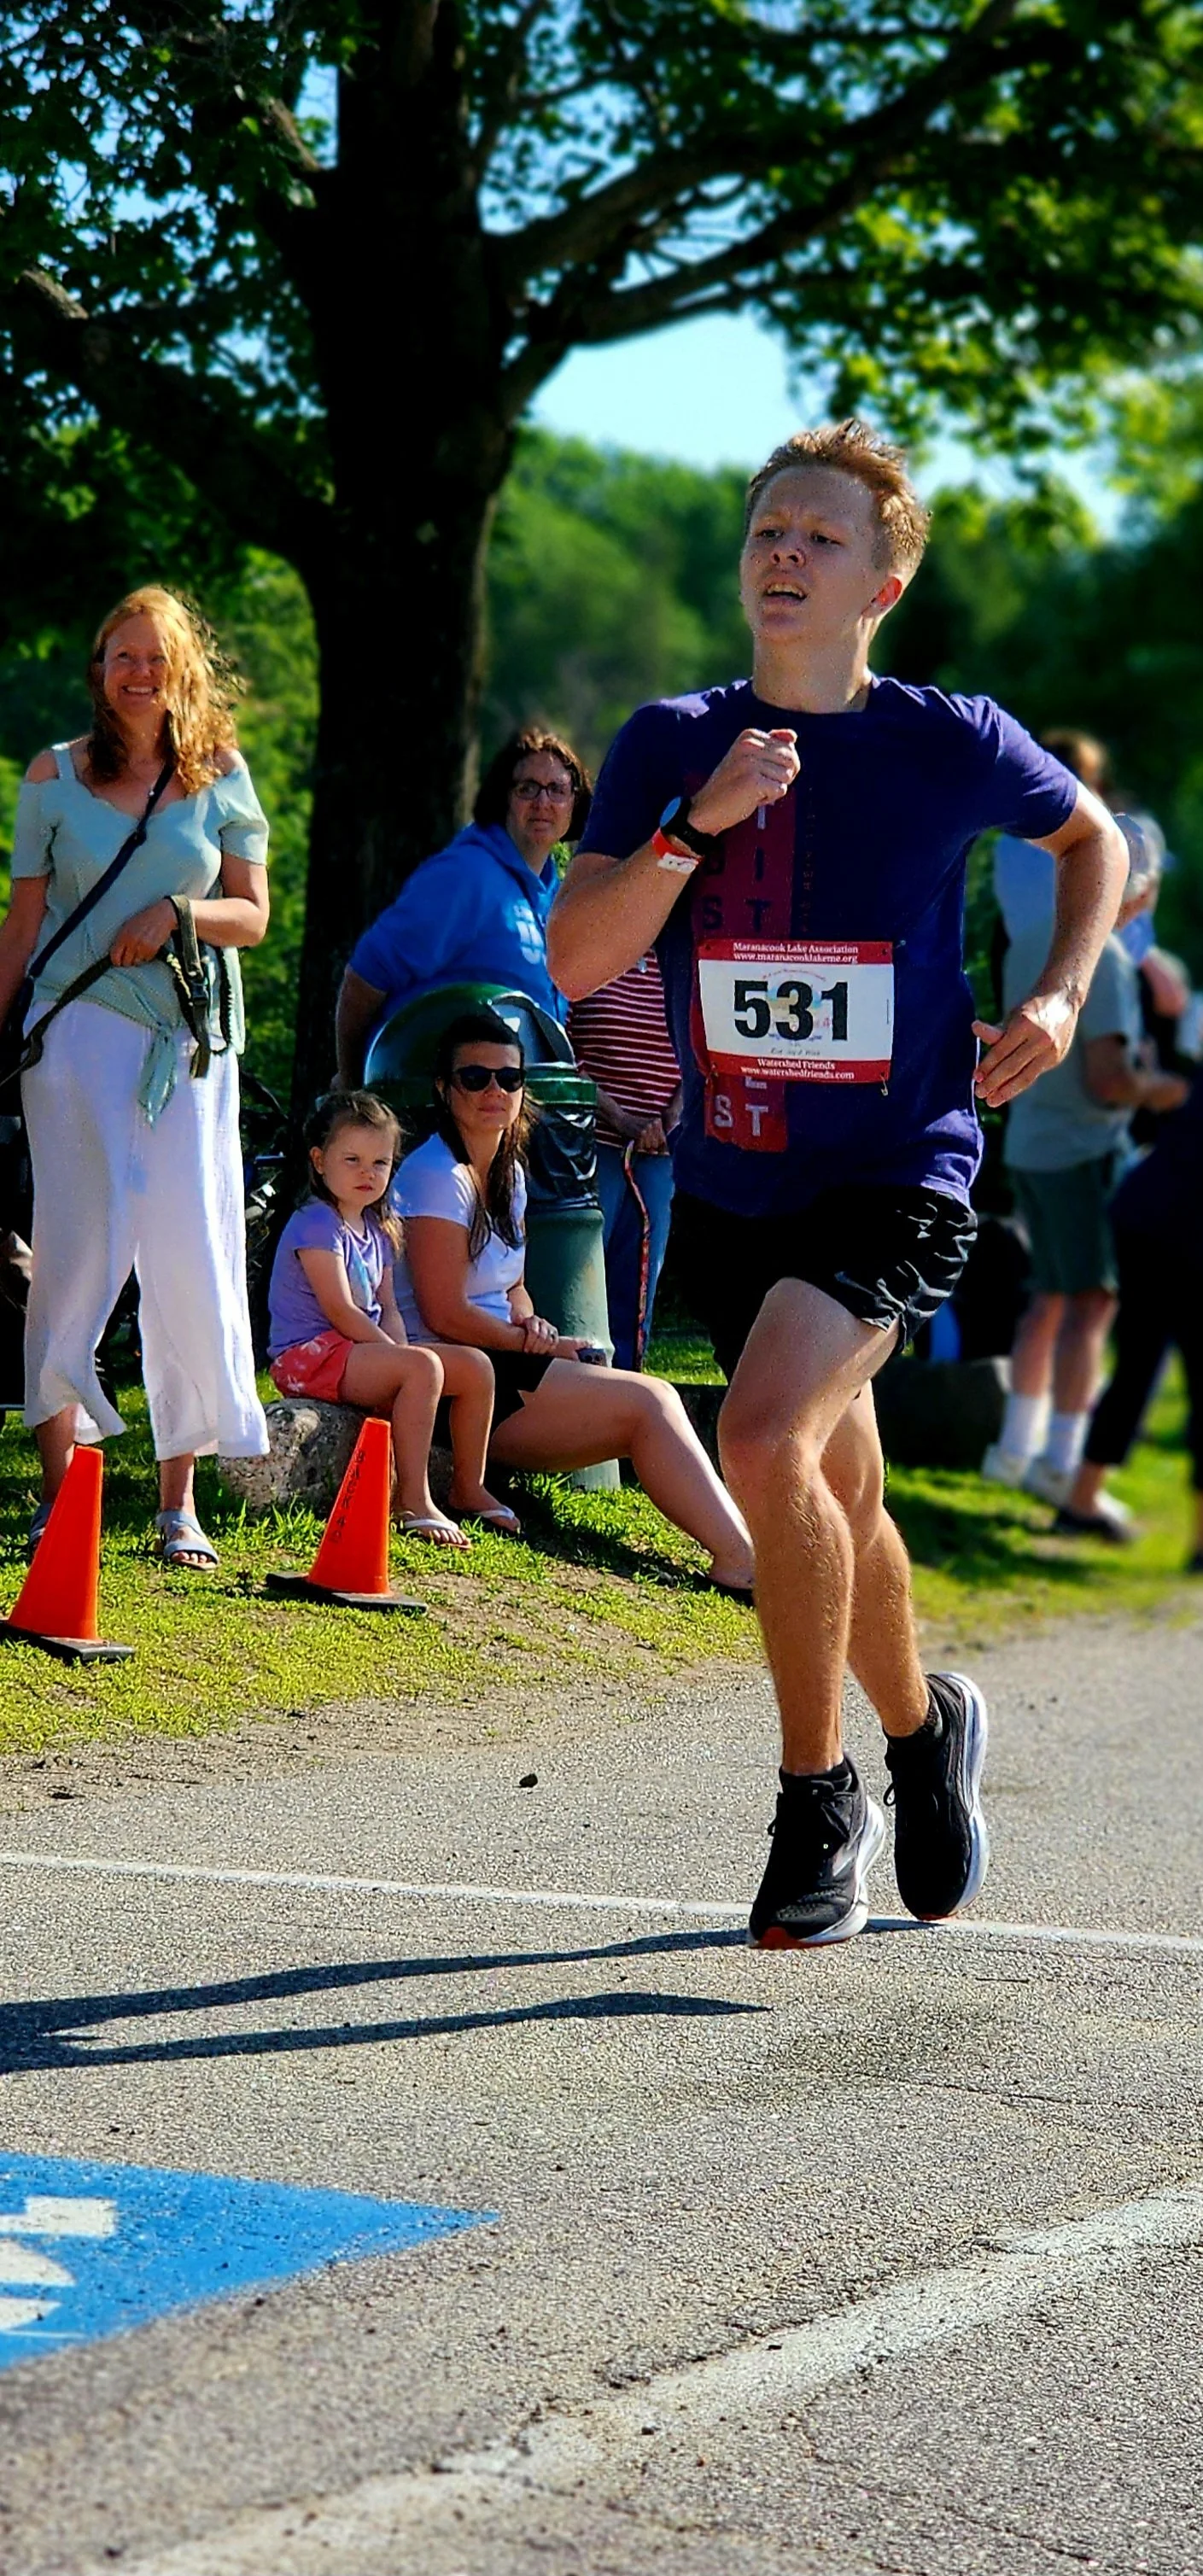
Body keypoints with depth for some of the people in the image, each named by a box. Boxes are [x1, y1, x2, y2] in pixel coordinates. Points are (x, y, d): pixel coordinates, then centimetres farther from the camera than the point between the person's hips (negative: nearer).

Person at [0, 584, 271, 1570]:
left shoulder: (221, 777, 8)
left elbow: (253, 915, 8)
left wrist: (179, 913, -11)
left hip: (191, 1038, 1)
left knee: (192, 1259, -4)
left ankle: (180, 1496, 2)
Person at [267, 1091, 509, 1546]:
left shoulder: (378, 1231, 16)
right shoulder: (316, 1225, -13)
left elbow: (387, 1309, 14)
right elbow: (341, 1312, -18)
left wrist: (403, 1352, -7)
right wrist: (401, 1356, -18)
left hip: (362, 1352, 10)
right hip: (307, 1355, -10)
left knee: (475, 1367, 2)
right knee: (423, 1368, -31)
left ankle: (469, 1487, 13)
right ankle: (413, 1503, -32)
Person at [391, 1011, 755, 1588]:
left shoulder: (508, 1172, 14)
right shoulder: (439, 1176, -14)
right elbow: (445, 1315, -18)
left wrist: (530, 1325, -2)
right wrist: (539, 1344, -8)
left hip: (498, 1367, 9)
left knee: (650, 1407, -8)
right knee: (647, 1402, -17)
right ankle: (739, 1557, -23)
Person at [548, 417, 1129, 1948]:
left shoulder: (952, 746, -5)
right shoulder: (670, 746, 0)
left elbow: (1092, 837, 15)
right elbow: (575, 963, -8)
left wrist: (1061, 993, 0)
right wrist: (698, 823, -20)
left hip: (899, 1175, -4)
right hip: (730, 1187, 4)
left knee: (765, 1438, -26)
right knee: (837, 1506, 17)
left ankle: (818, 1800, -11)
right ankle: (924, 1726, 46)